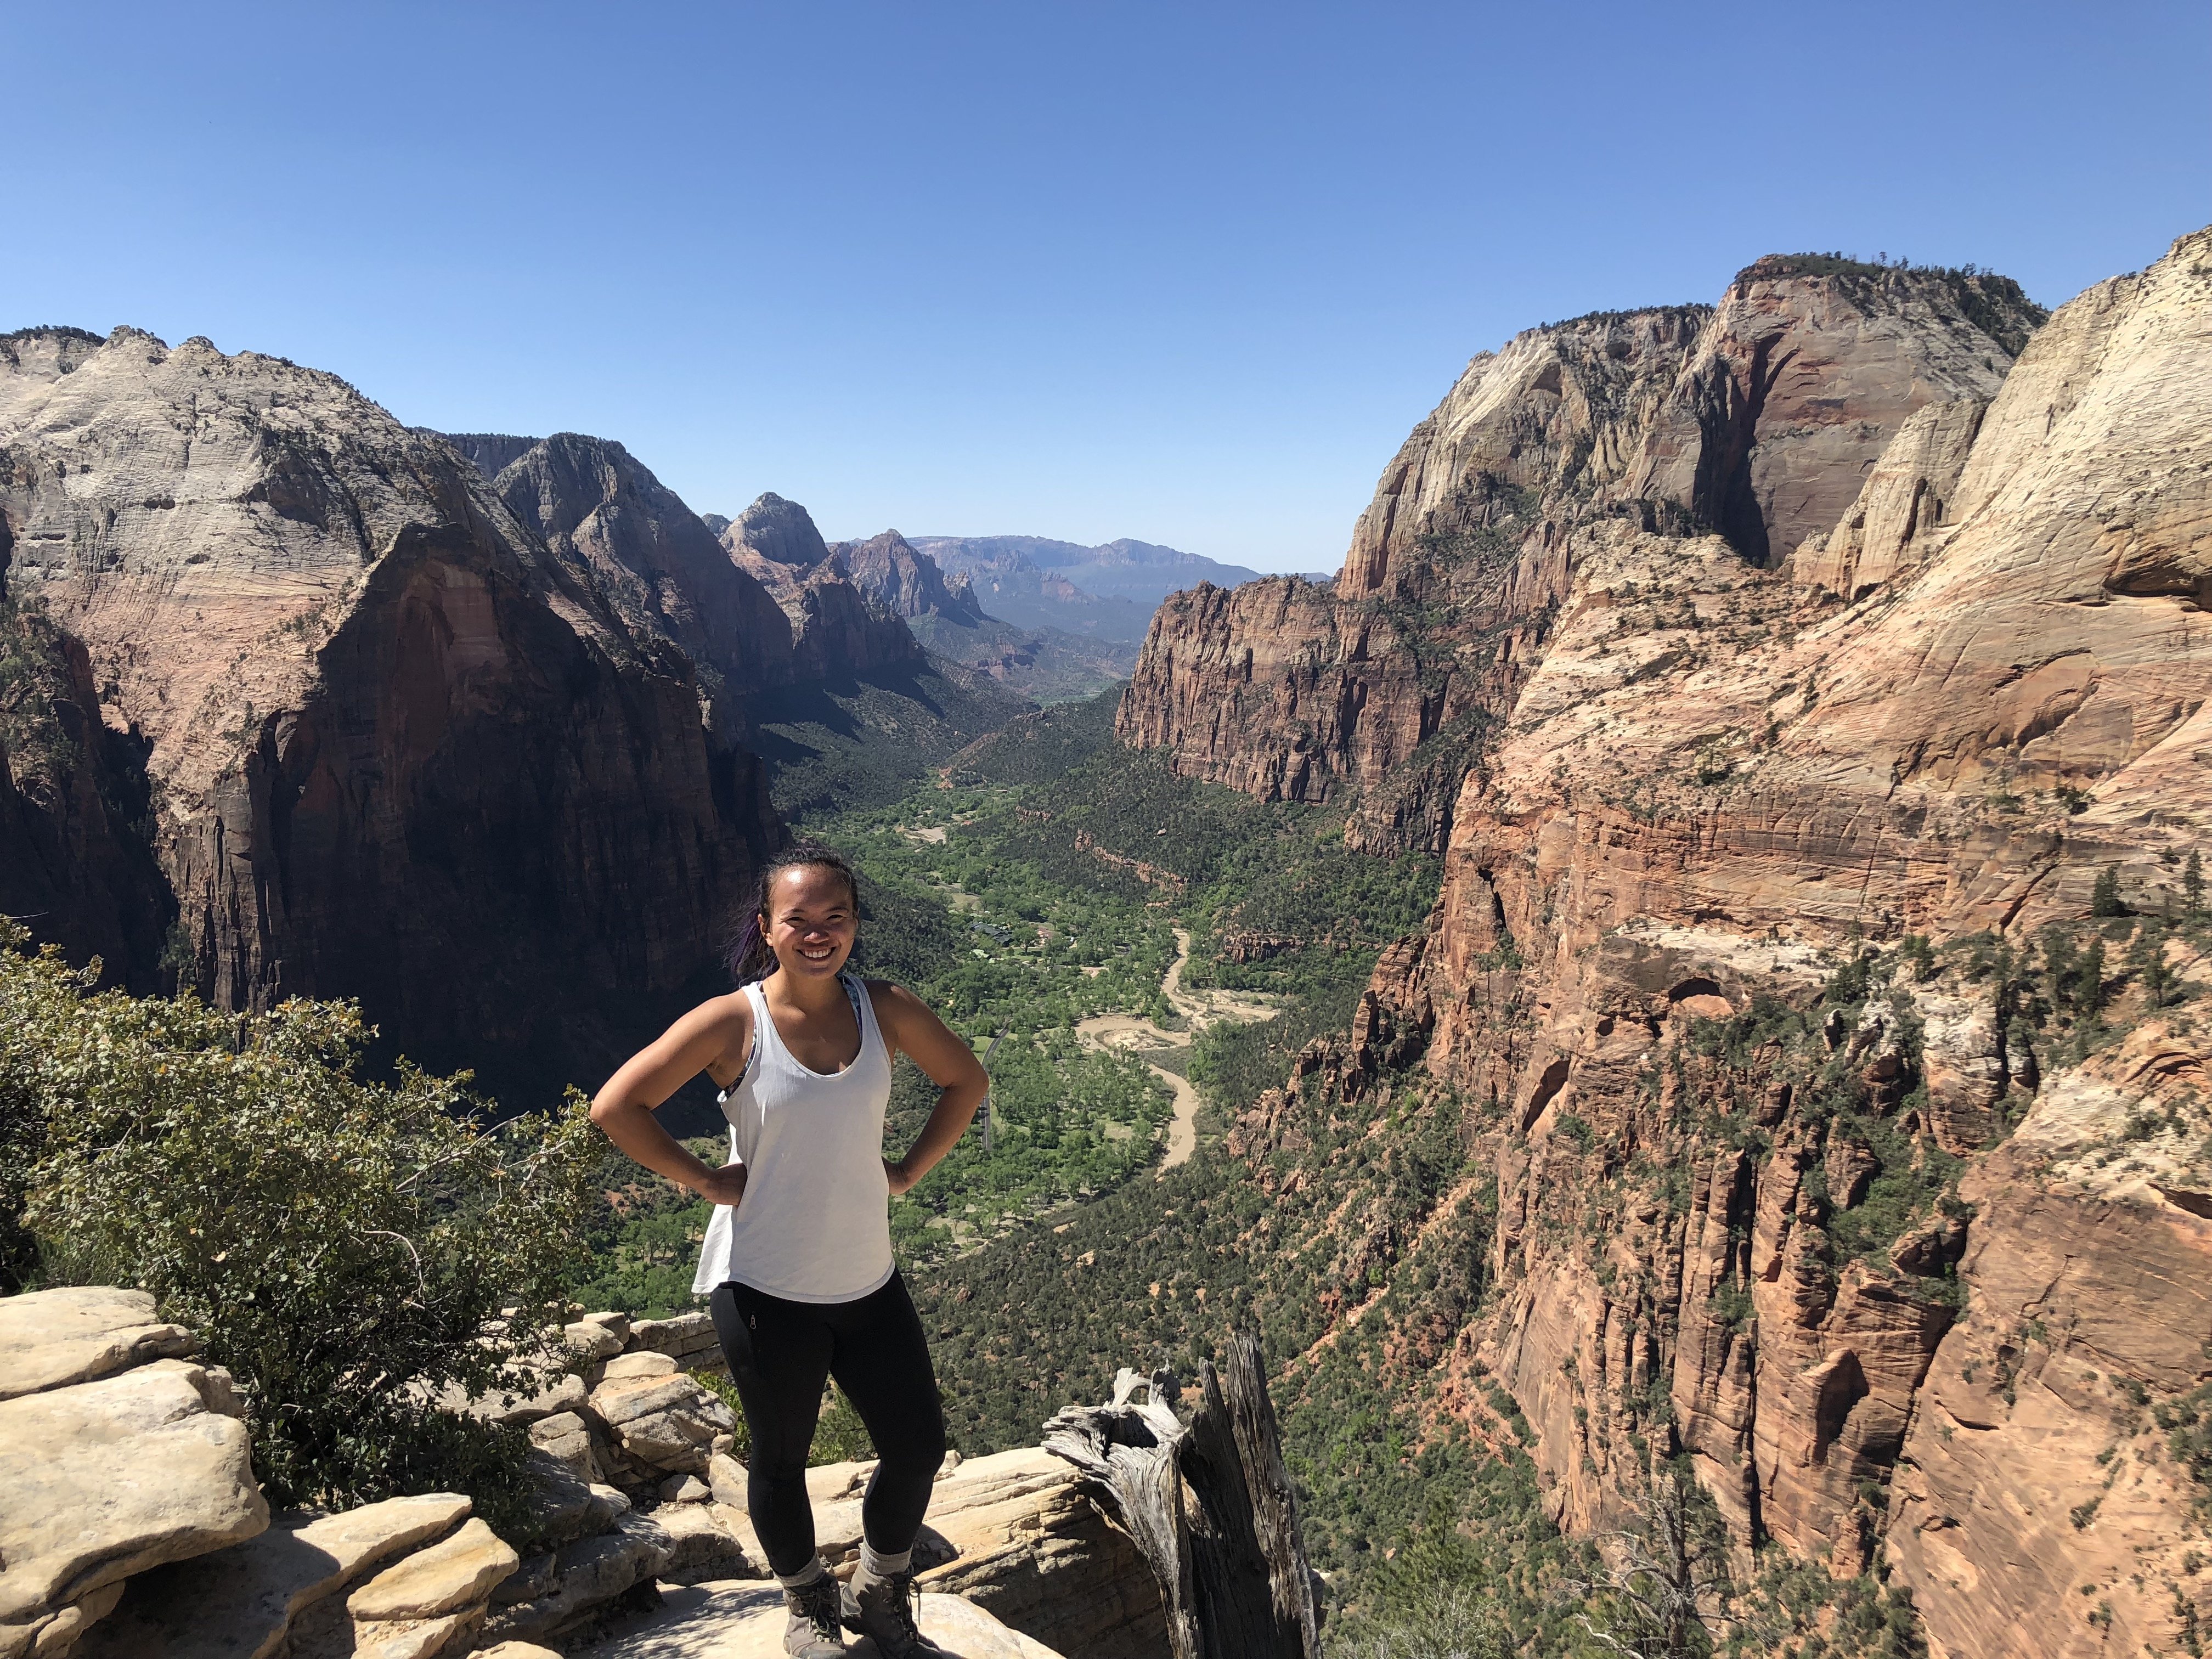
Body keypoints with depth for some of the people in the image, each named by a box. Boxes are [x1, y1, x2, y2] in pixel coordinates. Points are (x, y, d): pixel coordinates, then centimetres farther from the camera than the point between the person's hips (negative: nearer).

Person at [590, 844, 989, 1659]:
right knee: (782, 1460, 16)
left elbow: (966, 1080, 10)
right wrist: (706, 1180, -13)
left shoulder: (884, 1010, -5)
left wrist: (911, 1168, 2)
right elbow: (616, 1107, -15)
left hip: (869, 1280, 4)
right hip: (766, 1287, -3)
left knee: (918, 1447, 12)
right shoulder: (733, 1022, -15)